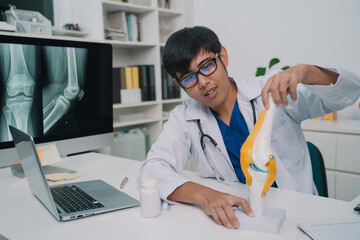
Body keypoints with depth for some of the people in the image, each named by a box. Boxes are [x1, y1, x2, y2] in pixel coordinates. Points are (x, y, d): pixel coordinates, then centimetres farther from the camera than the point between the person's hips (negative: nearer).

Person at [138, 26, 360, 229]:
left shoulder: (270, 92, -6)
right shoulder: (184, 118, -2)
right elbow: (152, 170, -13)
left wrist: (303, 71, -30)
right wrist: (204, 195, -32)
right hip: (235, 220, 0)